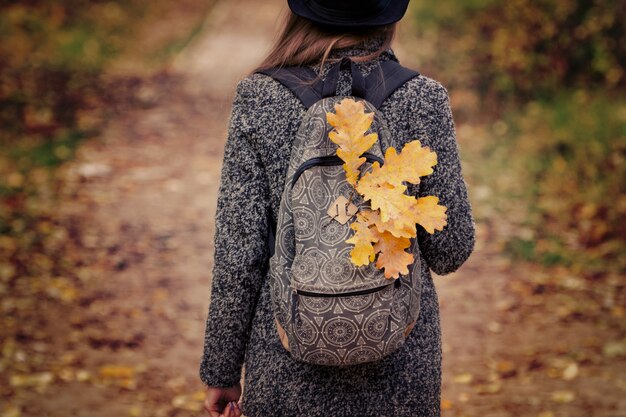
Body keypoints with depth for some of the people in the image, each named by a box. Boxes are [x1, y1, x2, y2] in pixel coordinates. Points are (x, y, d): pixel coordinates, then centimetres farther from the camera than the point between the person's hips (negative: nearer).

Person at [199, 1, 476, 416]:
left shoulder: (258, 100, -10)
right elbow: (450, 250, -5)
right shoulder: (423, 100, -10)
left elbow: (238, 255, -8)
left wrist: (221, 370, 3)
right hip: (400, 361, 0)